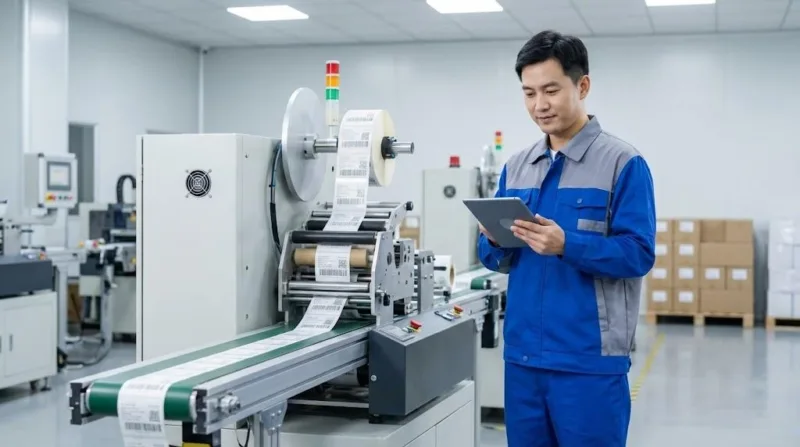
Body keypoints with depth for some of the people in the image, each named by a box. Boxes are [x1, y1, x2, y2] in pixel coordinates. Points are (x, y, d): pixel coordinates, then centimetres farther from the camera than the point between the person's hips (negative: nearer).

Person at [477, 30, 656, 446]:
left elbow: (638, 253, -12)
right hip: (522, 356, 6)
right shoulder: (516, 166, 11)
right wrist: (495, 240, -10)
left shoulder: (623, 162, -6)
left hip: (590, 361, -5)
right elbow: (497, 260, 12)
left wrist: (566, 245, -25)